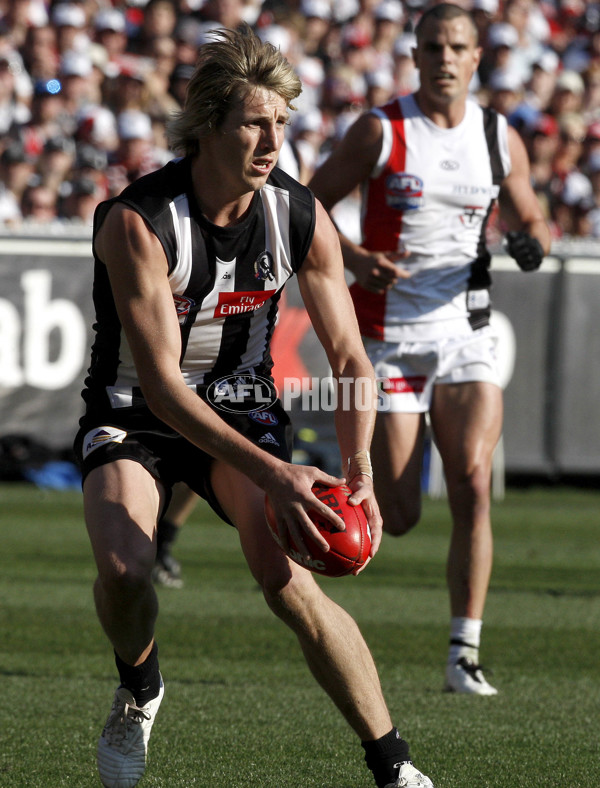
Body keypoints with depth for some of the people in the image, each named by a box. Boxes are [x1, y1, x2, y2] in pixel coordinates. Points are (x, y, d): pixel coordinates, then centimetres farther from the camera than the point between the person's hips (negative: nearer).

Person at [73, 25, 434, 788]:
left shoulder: (301, 218, -12)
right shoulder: (136, 222, -26)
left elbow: (350, 361, -4)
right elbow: (161, 383, -29)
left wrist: (360, 475, -22)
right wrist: (272, 473, -38)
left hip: (241, 407, 2)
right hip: (133, 413, -2)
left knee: (287, 579, -21)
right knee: (122, 567, -28)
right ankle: (138, 692, 7)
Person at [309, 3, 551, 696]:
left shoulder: (500, 139, 5)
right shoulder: (380, 131, -5)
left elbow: (529, 220, 17)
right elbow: (306, 206, -1)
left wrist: (532, 242, -7)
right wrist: (353, 257, -19)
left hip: (465, 336, 2)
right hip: (388, 340, -2)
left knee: (472, 487, -15)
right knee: (398, 517, -4)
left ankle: (464, 655, -10)